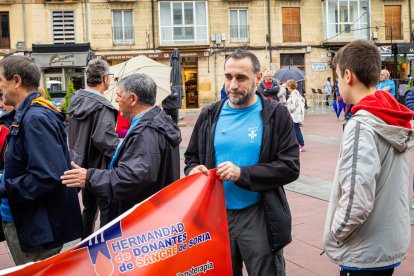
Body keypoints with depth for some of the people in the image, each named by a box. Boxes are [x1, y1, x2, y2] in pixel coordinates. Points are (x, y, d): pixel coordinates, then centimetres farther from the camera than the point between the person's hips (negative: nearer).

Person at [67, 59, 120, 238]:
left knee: (89, 207, 22)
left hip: (82, 163, 8)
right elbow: (104, 139, -29)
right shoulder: (102, 107, -22)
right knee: (107, 210, 5)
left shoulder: (75, 100, 5)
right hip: (101, 167, -8)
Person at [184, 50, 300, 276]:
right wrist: (194, 171, -10)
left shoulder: (276, 114, -6)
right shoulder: (210, 116, 5)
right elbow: (191, 158, 14)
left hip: (258, 216, -3)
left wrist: (242, 173, -21)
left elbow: (290, 167, -11)